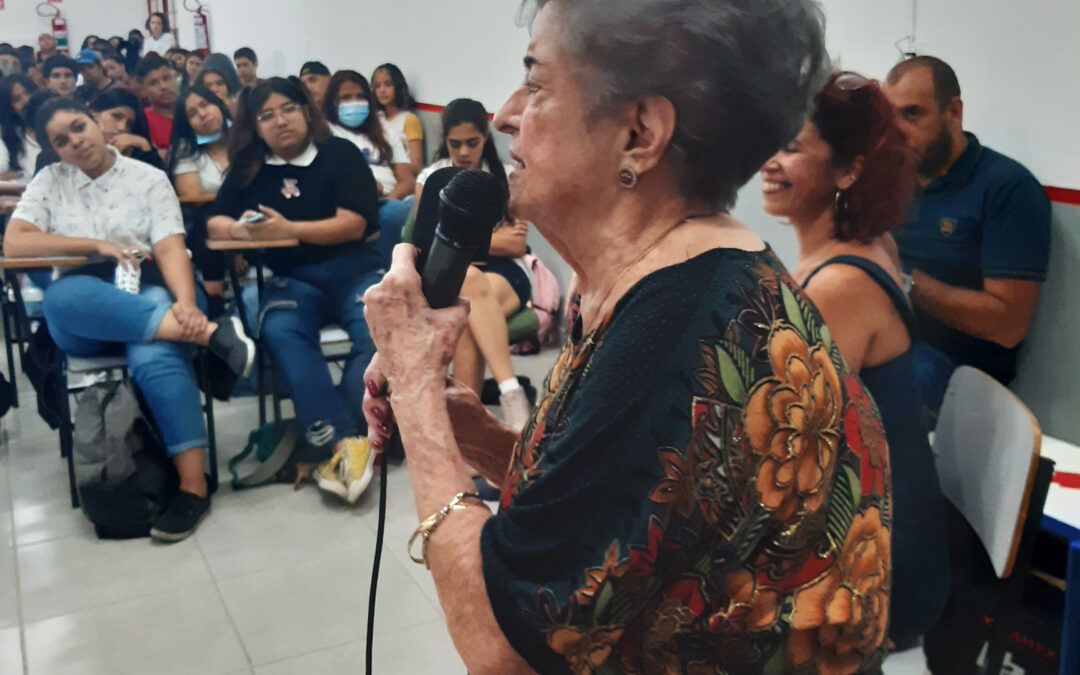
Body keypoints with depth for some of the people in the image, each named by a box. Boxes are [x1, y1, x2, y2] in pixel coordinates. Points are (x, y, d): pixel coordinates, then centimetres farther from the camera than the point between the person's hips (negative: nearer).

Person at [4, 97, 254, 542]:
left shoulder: (148, 179, 8)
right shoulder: (49, 182, 14)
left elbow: (170, 249, -6)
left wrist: (186, 304, -26)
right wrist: (97, 246, -8)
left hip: (148, 293, -2)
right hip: (83, 320, 2)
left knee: (154, 356, -36)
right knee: (61, 296, -36)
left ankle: (194, 485, -36)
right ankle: (208, 333, -41)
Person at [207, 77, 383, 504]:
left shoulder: (340, 153, 4)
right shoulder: (249, 168, 16)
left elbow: (355, 223, -6)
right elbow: (215, 222, 15)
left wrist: (288, 229, -16)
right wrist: (238, 229, -9)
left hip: (355, 270, -1)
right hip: (293, 278, 2)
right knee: (280, 332, -33)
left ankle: (328, 440, -29)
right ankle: (345, 441, -38)